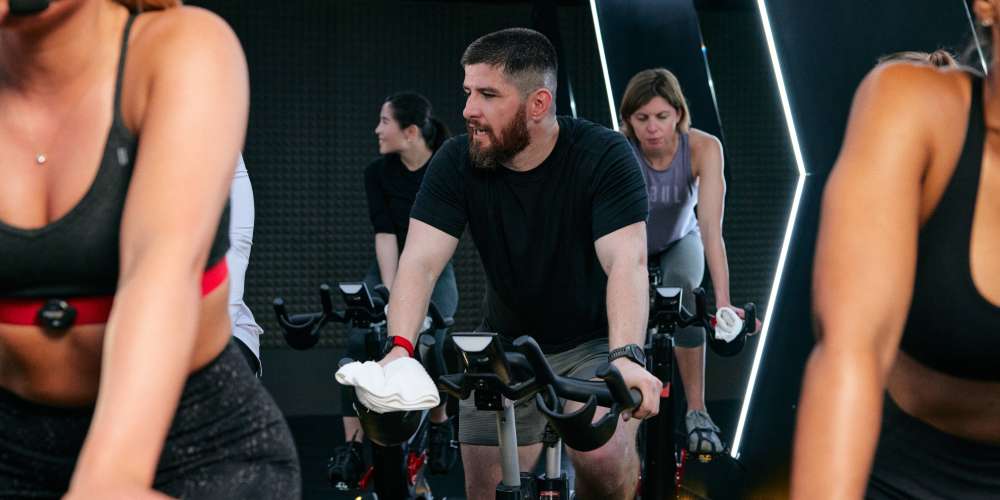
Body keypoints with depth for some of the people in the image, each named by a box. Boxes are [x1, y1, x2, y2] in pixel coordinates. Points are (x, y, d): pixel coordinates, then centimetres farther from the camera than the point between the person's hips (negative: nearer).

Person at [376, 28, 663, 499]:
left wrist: (626, 356, -46)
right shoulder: (457, 162, -12)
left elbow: (626, 261, -30)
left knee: (603, 458, -26)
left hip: (595, 341, -3)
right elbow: (420, 261, -21)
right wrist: (399, 348, -38)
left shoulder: (604, 155, -19)